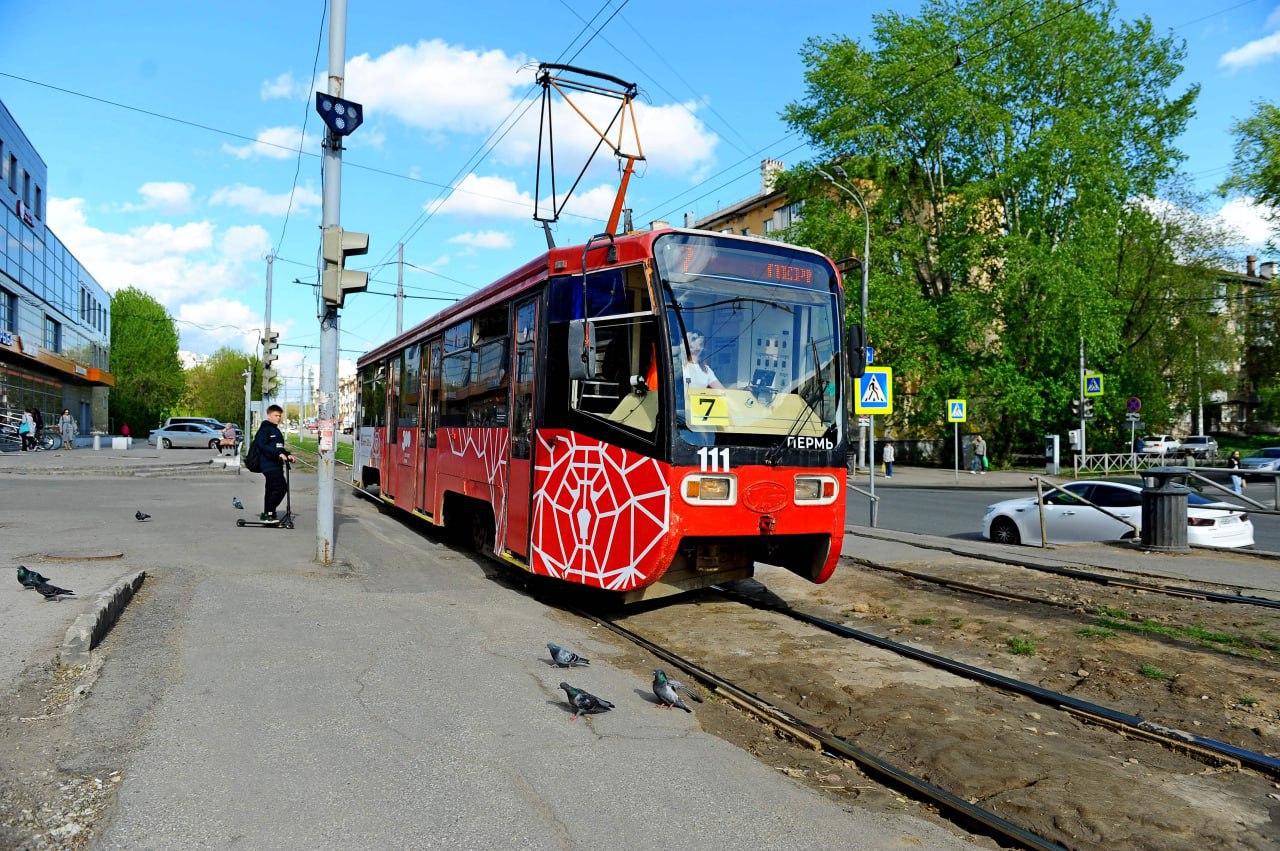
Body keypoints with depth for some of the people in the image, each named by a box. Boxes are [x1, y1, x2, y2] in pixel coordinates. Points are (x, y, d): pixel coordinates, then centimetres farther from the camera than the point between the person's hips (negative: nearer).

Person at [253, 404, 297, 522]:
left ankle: (267, 515, 19)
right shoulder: (265, 429, -6)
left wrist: (287, 455, 12)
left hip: (276, 465, 10)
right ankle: (268, 512, -10)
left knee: (271, 490, 13)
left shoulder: (276, 430, 23)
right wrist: (278, 454, -25)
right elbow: (262, 446, -18)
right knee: (281, 487, -16)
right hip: (269, 465, -10)